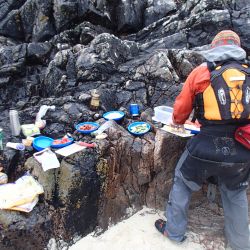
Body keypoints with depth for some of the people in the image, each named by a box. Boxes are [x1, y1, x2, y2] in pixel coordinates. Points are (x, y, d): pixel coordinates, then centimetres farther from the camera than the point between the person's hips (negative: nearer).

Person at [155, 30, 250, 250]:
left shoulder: (201, 71, -2)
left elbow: (181, 108, 5)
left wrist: (177, 122, 27)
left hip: (207, 149, -3)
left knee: (182, 183, 22)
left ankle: (174, 231, 36)